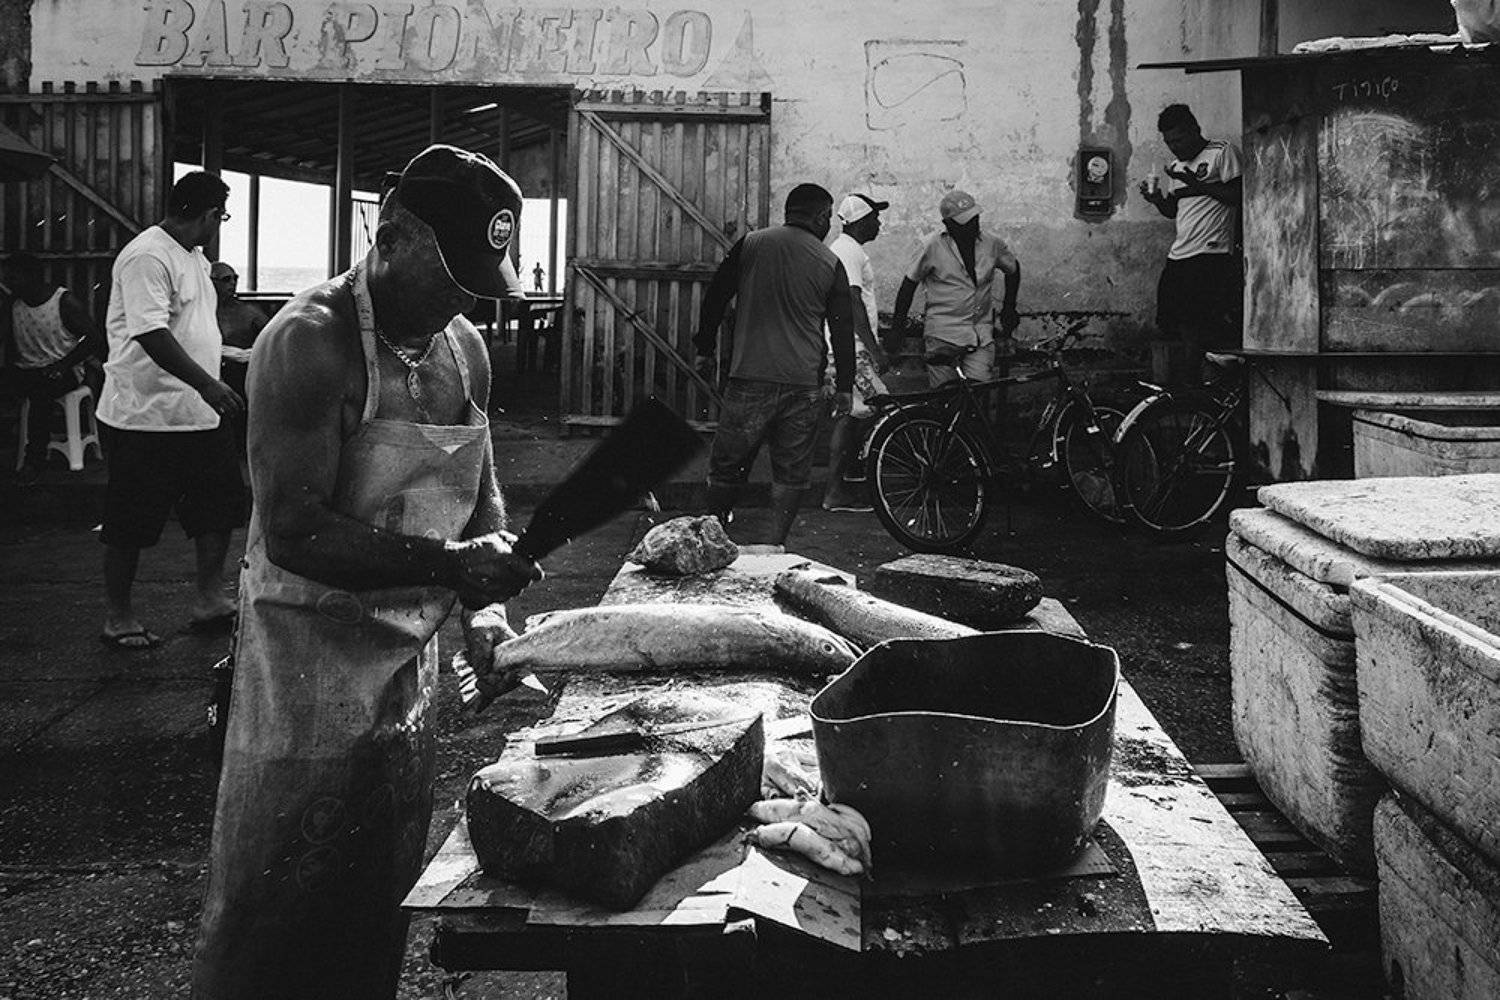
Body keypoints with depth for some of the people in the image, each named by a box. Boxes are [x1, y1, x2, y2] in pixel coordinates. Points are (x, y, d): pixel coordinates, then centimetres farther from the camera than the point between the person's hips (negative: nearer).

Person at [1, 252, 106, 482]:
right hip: (25, 372, 5)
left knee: (41, 388, -35)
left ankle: (35, 458, -24)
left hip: (63, 371, -5)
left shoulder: (66, 303, -9)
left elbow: (95, 338, -9)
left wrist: (65, 364, -18)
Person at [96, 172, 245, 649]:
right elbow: (150, 333, -28)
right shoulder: (147, 257, -17)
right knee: (131, 524, 2)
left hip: (198, 413, 9)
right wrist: (206, 383, -33)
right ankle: (118, 615, 14)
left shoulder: (194, 259, 15)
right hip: (145, 415, -9)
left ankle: (209, 600, 18)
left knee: (219, 503, 9)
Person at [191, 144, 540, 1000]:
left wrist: (485, 607, 1)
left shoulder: (464, 347, 5)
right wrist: (447, 563, -30)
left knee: (384, 903, 19)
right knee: (280, 927, 6)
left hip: (412, 658, 7)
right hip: (310, 663, -7)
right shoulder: (312, 343, -18)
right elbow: (292, 532, -24)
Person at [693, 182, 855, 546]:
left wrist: (704, 349, 17)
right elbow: (843, 330, 5)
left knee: (727, 465, 10)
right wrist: (844, 386, 12)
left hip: (751, 379, 0)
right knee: (791, 472, 9)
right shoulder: (830, 263, 4)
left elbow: (715, 297, 7)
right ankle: (776, 545, 6)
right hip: (805, 384, 0)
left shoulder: (750, 244, 4)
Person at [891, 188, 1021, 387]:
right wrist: (898, 324, 2)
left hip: (982, 335, 3)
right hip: (942, 336, -3)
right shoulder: (932, 247, -8)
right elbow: (910, 283, 2)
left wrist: (1009, 309, 18)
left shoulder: (992, 243, 2)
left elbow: (1013, 269, 21)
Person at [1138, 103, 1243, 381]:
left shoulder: (1223, 152, -1)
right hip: (1179, 255, 8)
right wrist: (1157, 199, 6)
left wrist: (1197, 184, -14)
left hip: (1212, 254, -8)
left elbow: (1238, 196, -10)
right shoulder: (1176, 166, 23)